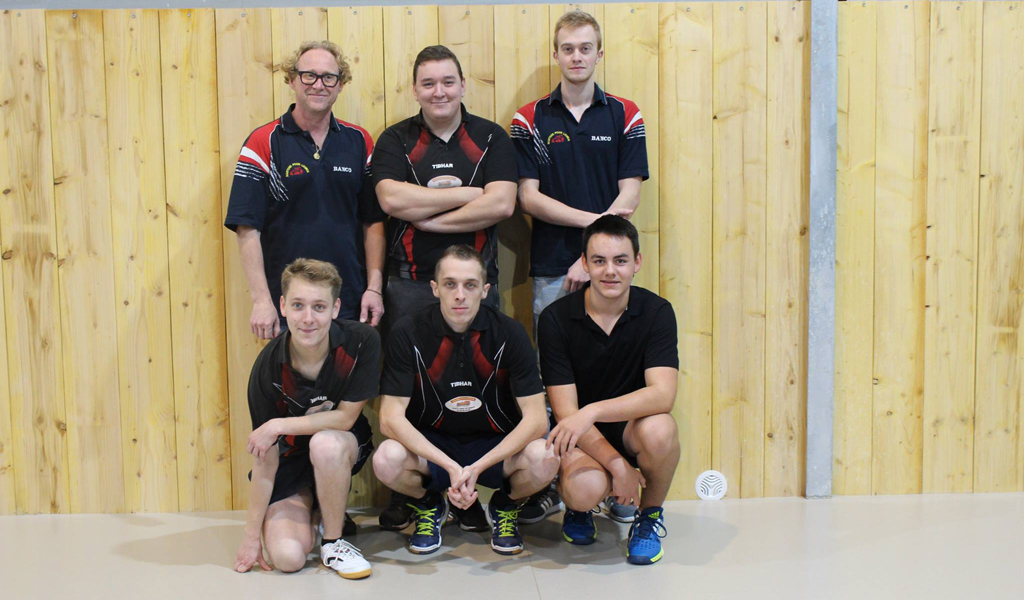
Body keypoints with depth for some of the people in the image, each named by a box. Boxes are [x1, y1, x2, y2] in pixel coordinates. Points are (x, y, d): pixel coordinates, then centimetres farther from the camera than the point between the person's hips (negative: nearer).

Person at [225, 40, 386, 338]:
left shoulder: (359, 141, 7)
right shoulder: (263, 142, -3)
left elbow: (373, 221, 8)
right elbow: (247, 228, -7)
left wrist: (374, 287, -1)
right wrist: (261, 300, -13)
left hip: (352, 304, 3)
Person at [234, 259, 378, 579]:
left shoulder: (361, 341, -23)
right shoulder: (268, 368, -21)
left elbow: (346, 417, -17)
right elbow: (264, 460, -15)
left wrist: (280, 426, -25)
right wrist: (251, 535, -13)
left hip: (345, 445, 0)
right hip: (290, 459, 0)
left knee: (325, 444, -37)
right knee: (287, 557, -19)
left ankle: (333, 543, -13)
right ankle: (305, 513, 17)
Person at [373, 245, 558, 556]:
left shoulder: (510, 334, -11)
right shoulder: (408, 333, -12)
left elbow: (536, 419, -15)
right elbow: (391, 418, -16)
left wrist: (477, 467, -28)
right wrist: (451, 466, -29)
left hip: (496, 446, 0)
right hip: (429, 445, 0)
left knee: (544, 460, -30)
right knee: (387, 460, -32)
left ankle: (504, 507, 8)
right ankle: (429, 504, 6)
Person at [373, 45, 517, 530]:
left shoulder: (491, 139, 6)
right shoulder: (396, 141, 7)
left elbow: (502, 204, -8)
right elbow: (391, 199, -12)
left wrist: (430, 218, -10)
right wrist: (467, 193, -9)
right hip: (409, 285, 0)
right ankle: (403, 493, 16)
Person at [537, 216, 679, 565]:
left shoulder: (656, 312, -10)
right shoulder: (556, 319, -11)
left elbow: (662, 394, -23)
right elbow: (566, 411, -14)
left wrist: (593, 411, -37)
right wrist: (617, 465, -24)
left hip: (632, 426, 1)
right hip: (581, 437, -1)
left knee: (658, 429, -34)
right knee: (584, 489, -33)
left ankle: (651, 514, -2)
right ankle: (578, 508, 8)